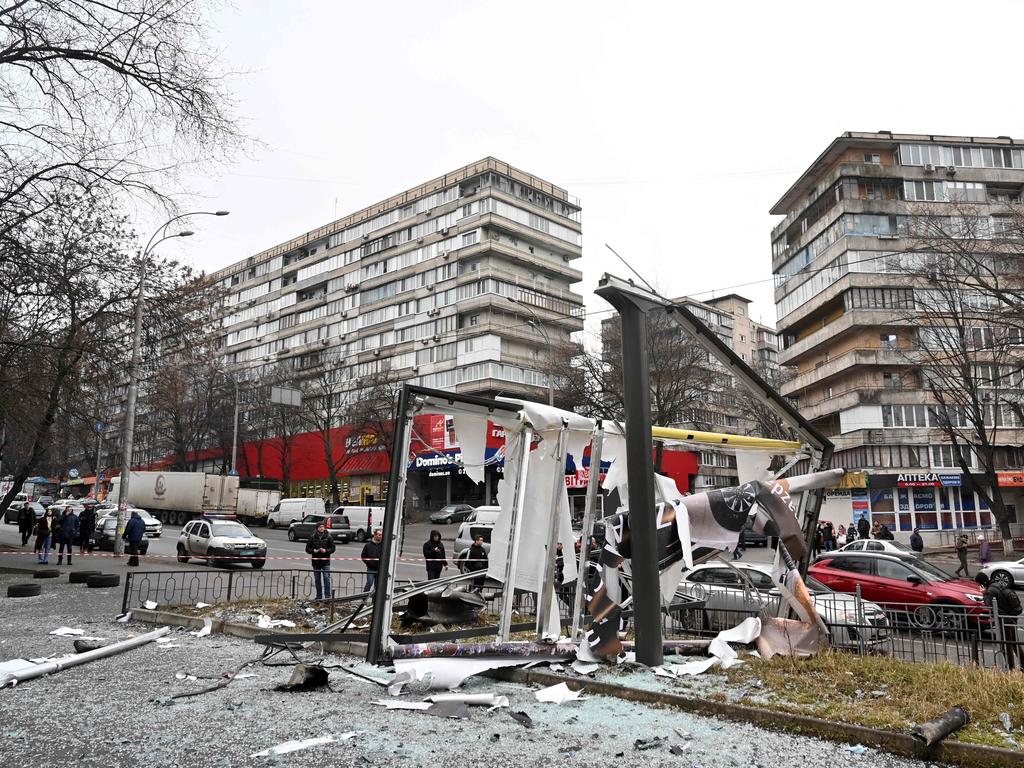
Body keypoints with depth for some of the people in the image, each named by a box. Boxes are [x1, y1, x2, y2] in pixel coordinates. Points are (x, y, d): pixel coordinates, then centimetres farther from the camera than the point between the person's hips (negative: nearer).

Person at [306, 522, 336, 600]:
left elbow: (333, 548, 3)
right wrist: (314, 551, -13)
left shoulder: (328, 537, 1)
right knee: (317, 579, 9)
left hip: (326, 561, -2)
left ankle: (328, 595, -7)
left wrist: (326, 551, -15)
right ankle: (319, 596, 19)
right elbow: (307, 549, 6)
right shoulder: (312, 538, 4)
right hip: (316, 561, 2)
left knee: (326, 578, -10)